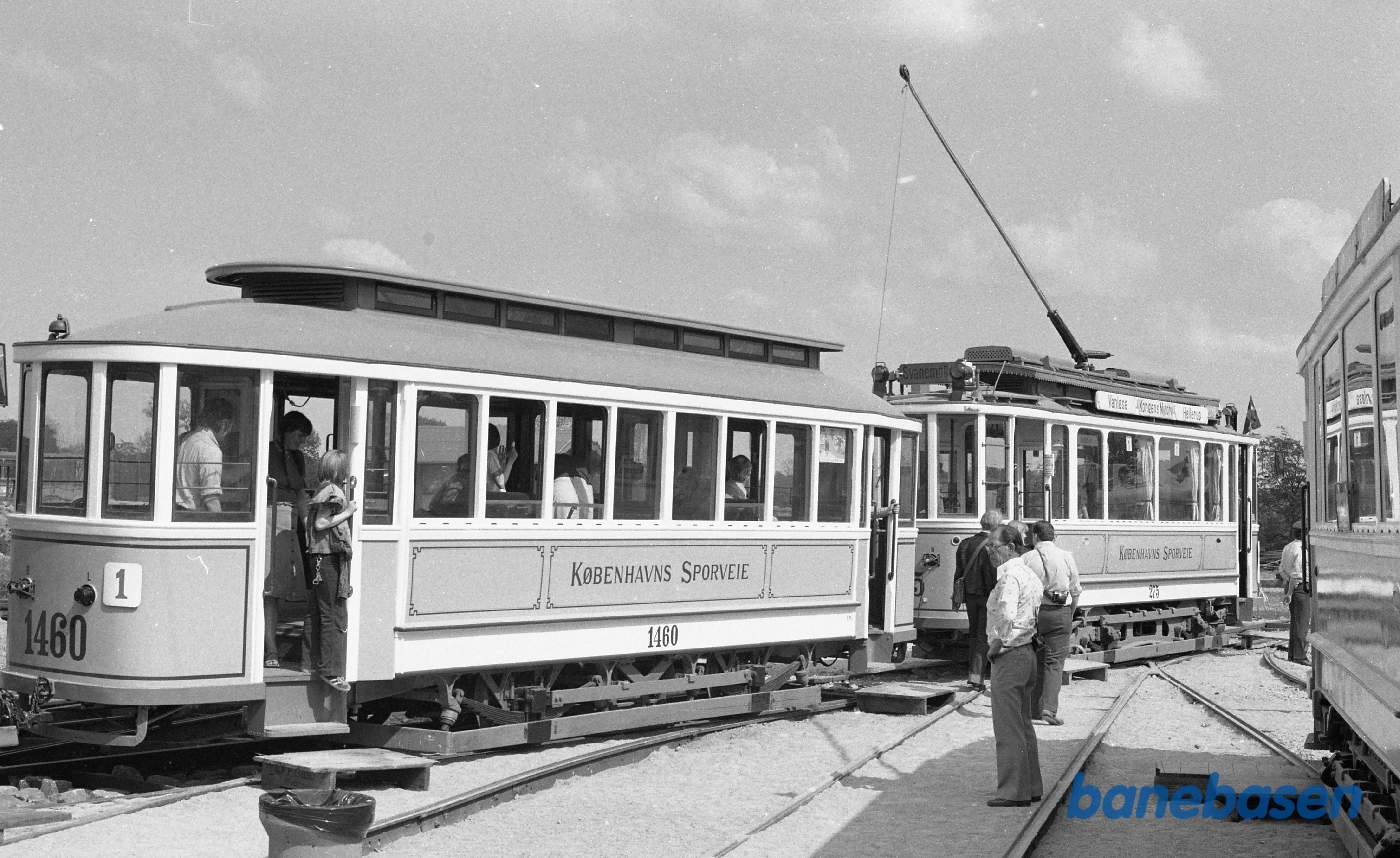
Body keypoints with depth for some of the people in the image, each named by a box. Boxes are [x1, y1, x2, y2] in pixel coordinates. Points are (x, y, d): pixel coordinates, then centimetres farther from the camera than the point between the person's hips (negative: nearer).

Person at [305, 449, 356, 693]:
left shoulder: (327, 489, 16)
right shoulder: (332, 491, -12)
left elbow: (311, 521, 14)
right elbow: (320, 524, -18)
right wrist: (348, 512, -11)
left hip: (319, 556, 10)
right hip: (329, 556, -10)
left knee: (317, 613, 13)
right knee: (334, 616, -8)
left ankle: (317, 663, 20)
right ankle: (331, 671, -8)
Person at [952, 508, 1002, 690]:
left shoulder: (965, 544, 7)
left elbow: (958, 573, 11)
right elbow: (992, 577, -20)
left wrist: (957, 596, 17)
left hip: (970, 595, 7)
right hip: (987, 596, -7)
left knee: (974, 634, 17)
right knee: (984, 636, -1)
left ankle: (973, 675, 21)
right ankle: (977, 677, -3)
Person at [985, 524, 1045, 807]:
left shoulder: (1009, 576, -17)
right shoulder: (1029, 574, 14)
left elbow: (1006, 616, -31)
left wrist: (995, 646, -17)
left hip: (1010, 656, -10)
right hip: (1028, 652, 10)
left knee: (1008, 726, -5)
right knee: (1023, 724, 16)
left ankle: (1013, 791, -2)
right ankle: (1031, 787, 21)